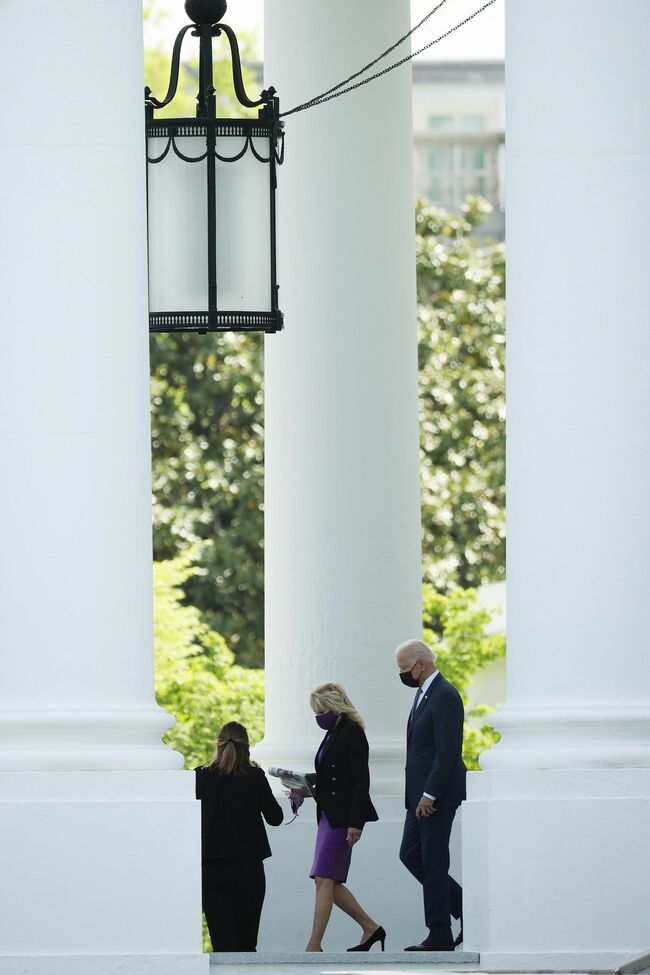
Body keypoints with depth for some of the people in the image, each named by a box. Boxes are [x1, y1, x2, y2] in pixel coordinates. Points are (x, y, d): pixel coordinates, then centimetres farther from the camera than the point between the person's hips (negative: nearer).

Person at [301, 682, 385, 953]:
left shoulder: (352, 732, -11)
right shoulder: (333, 733, 17)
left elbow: (361, 780, -16)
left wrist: (355, 823, -21)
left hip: (343, 817, -10)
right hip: (328, 816, 10)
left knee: (324, 880, -10)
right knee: (328, 882, 9)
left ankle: (314, 946, -9)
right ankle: (370, 928, 18)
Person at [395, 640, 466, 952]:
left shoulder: (444, 696, -16)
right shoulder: (424, 693, 16)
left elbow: (447, 751, -21)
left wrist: (429, 794, -22)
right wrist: (416, 794, 16)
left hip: (437, 795, -10)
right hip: (422, 794, 10)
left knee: (433, 861, -5)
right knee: (410, 855, 11)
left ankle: (440, 935, 0)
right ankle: (466, 910, 17)